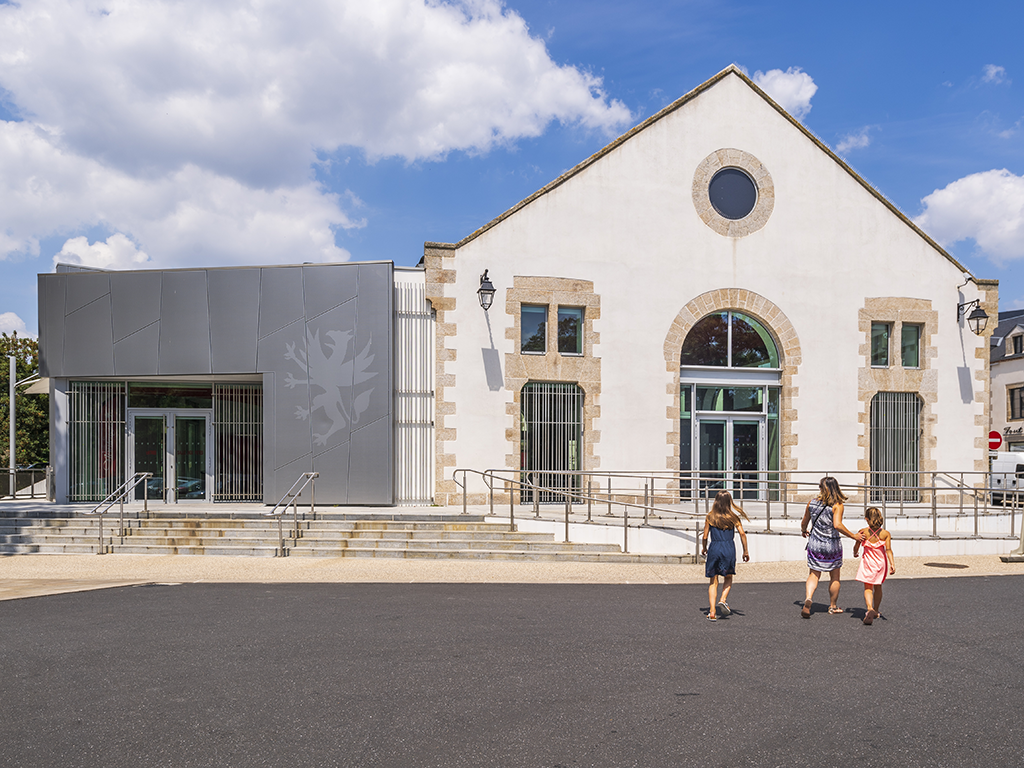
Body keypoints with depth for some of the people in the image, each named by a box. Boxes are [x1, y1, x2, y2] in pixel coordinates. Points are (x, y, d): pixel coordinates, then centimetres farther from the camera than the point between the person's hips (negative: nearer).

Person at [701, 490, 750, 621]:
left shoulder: (710, 517, 1)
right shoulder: (733, 516, 2)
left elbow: (705, 536, 3)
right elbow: (742, 534, -4)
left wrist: (704, 548, 22)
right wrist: (745, 551, 5)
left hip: (714, 548, 0)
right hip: (729, 548, 0)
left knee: (713, 582, 8)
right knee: (728, 578, 20)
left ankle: (712, 613, 1)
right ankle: (723, 600, -5)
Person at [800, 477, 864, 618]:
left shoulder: (812, 503, -2)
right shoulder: (837, 505, -13)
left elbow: (804, 523, 7)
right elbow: (837, 525, -26)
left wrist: (804, 531, 28)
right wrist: (853, 536, -16)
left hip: (815, 544, 2)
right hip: (832, 545, -2)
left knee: (814, 574, 13)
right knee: (834, 577, 17)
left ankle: (808, 599, -11)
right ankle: (833, 607, 28)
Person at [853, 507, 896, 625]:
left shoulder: (863, 532, -9)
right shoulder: (885, 533, -5)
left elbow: (856, 547, -1)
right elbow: (888, 550, -14)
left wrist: (855, 553, 20)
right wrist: (892, 564, -17)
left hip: (868, 562, -3)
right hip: (881, 562, 3)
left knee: (868, 588, -1)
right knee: (878, 587, 19)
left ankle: (870, 609, -26)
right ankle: (876, 612, 31)